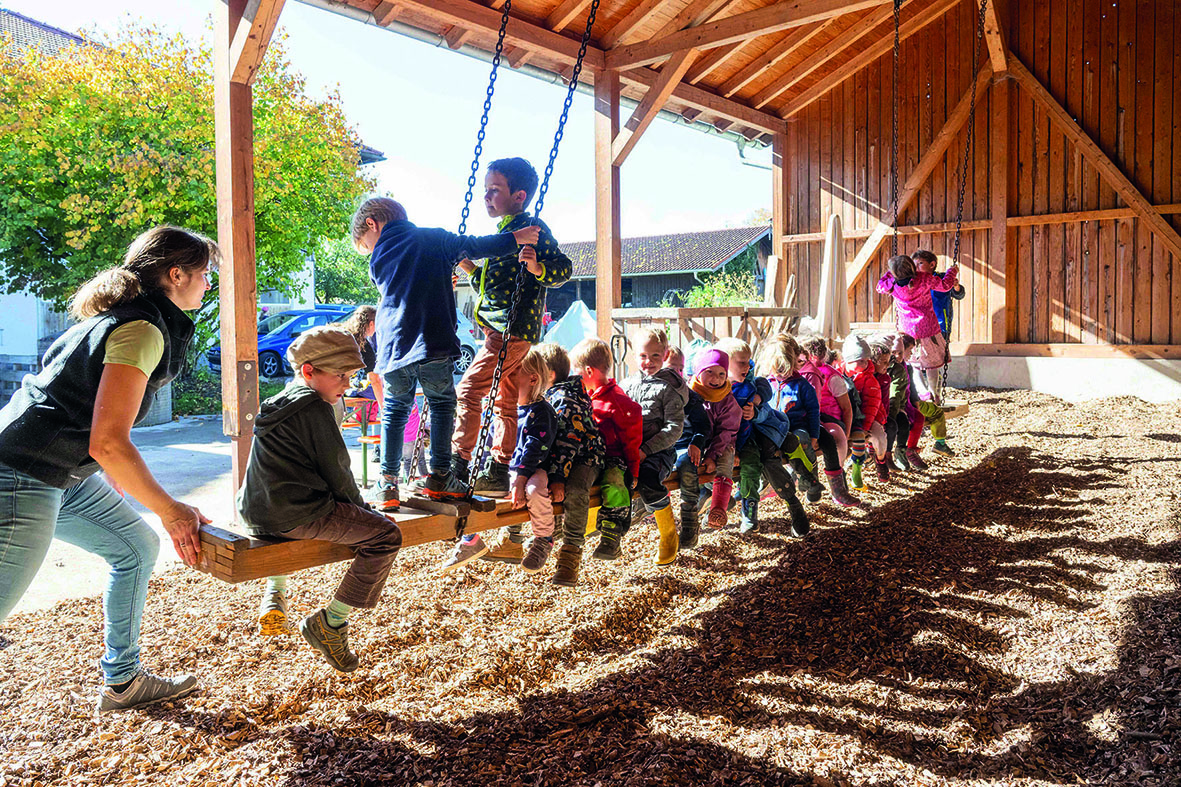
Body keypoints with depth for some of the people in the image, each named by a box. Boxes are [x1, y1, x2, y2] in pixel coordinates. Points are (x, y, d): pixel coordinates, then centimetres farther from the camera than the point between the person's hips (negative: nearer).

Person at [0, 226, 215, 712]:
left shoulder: (120, 317, 13)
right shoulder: (144, 330, -18)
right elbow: (108, 442, -24)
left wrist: (119, 485, 27)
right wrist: (170, 511, -14)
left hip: (64, 473, 11)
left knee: (137, 548, 16)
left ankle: (122, 681, 27)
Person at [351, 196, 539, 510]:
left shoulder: (378, 259, 16)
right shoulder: (432, 238, 8)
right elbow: (471, 247, 0)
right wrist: (513, 239, 6)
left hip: (393, 349, 3)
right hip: (432, 344, -2)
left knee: (394, 412, 14)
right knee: (442, 404, 14)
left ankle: (388, 484, 11)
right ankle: (439, 477, 12)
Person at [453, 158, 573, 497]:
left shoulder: (533, 228, -7)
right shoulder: (502, 234, 22)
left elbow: (565, 268, -15)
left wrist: (538, 268, -33)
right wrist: (469, 267, 15)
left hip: (514, 327, -10)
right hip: (498, 328, 10)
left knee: (469, 389, -12)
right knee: (505, 402, 10)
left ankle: (458, 464, -7)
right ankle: (498, 472, 15)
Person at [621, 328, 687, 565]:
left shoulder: (669, 388, -1)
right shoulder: (627, 384, 15)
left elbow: (674, 429, -8)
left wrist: (646, 450, -17)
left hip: (658, 450, -4)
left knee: (646, 478, -33)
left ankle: (668, 535, -12)